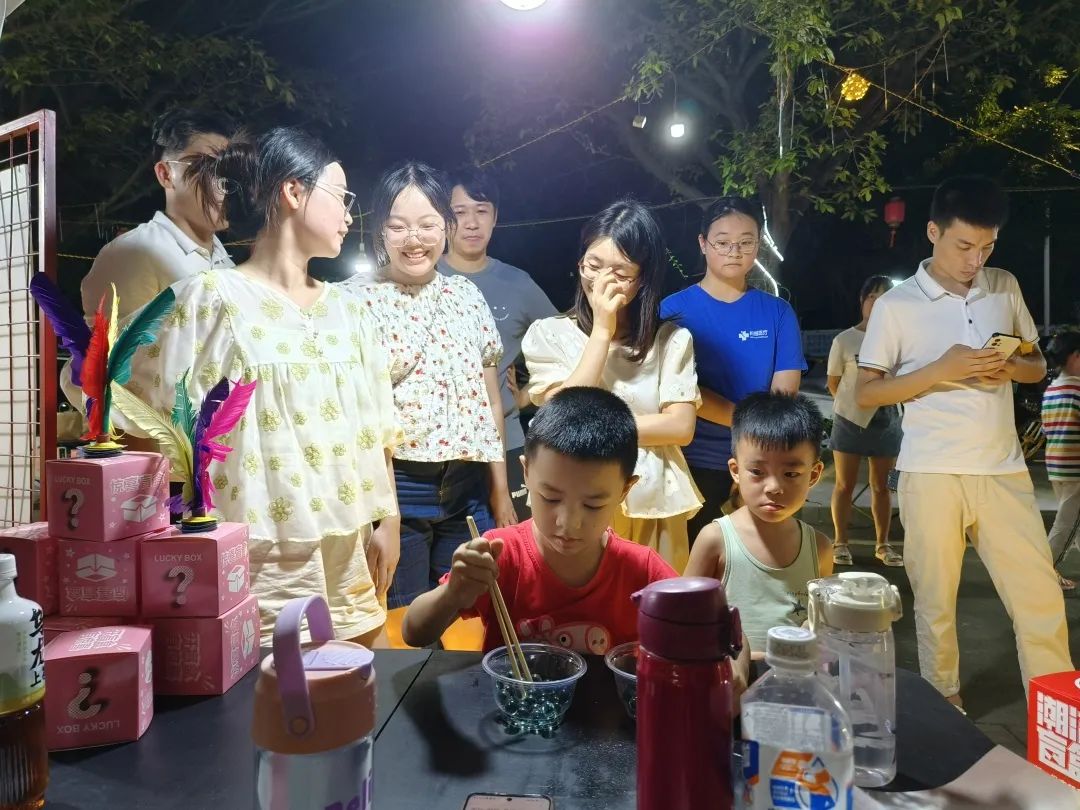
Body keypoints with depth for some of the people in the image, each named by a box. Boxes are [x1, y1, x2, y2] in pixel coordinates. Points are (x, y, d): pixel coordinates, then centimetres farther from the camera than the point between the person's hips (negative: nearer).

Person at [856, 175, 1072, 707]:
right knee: (935, 602, 7)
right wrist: (941, 370, -17)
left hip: (1004, 470, 4)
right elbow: (865, 394, -5)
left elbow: (1039, 365, 17)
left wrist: (1011, 367, -7)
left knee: (1041, 599, 6)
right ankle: (944, 709, 25)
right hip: (931, 475, -3)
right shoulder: (896, 306, -4)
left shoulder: (1005, 287, 8)